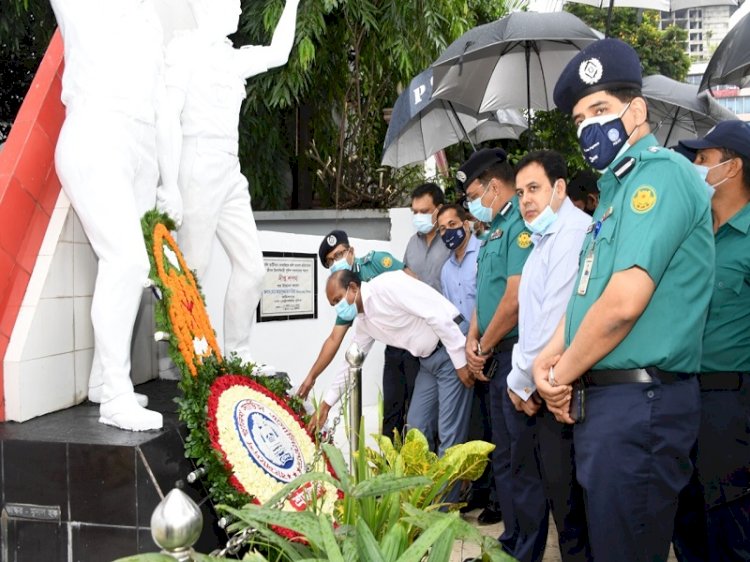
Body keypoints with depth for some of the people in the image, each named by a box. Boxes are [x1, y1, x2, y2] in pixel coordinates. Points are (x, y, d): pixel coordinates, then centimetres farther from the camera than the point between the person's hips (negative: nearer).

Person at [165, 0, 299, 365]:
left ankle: (237, 356, 13)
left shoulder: (230, 58, 20)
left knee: (251, 267, 5)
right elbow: (169, 111, -8)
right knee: (193, 269, -8)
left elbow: (277, 54, 30)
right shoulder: (185, 45, 0)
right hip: (198, 168, -8)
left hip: (230, 173, 8)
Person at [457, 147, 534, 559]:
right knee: (503, 457, 18)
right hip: (497, 357, 10)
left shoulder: (521, 224, -15)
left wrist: (484, 346, -11)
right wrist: (473, 339, 4)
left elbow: (515, 299, -23)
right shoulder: (495, 229, 16)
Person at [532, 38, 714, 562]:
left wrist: (563, 376, -10)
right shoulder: (620, 185, 18)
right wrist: (551, 356, 4)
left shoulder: (659, 172, -13)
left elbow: (624, 301, -24)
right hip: (601, 397, 10)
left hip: (638, 401, -10)